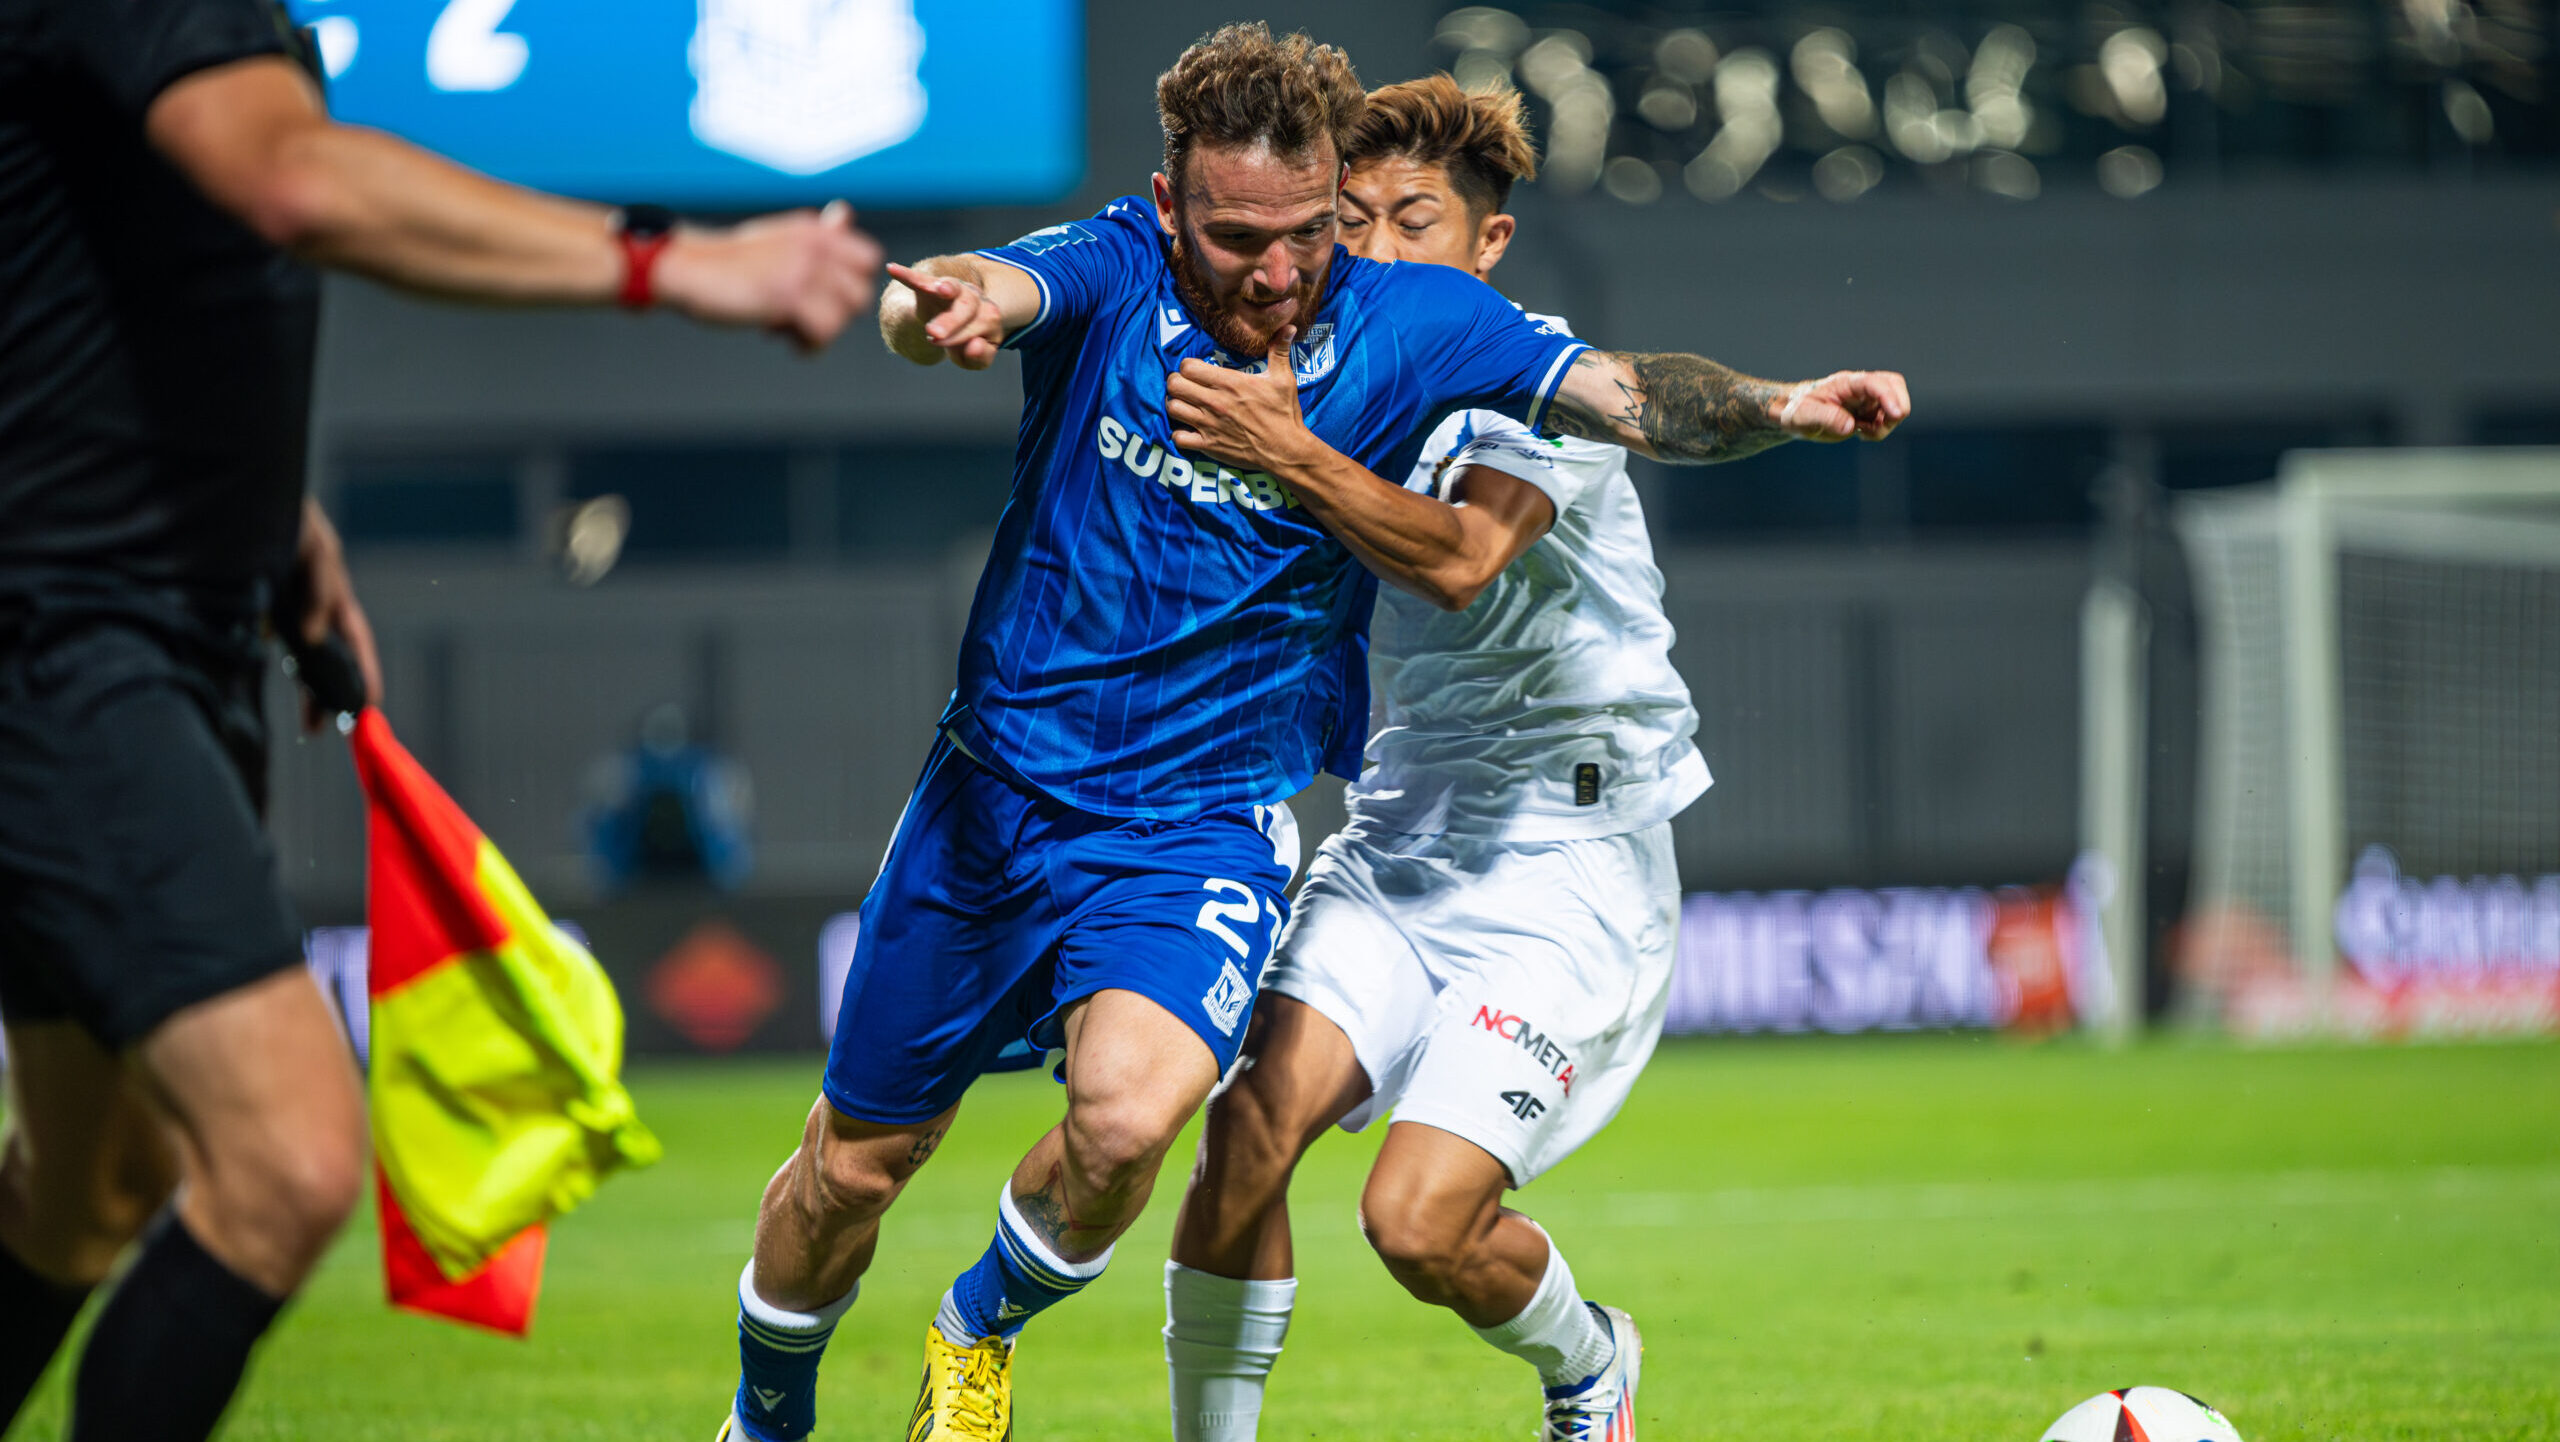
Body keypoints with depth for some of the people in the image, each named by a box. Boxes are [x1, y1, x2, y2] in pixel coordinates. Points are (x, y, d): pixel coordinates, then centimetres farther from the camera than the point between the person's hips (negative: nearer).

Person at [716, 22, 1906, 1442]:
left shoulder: (1402, 325, -9)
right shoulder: (1110, 273, -12)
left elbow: (1627, 391, -18)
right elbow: (988, 296, -33)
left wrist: (1774, 405, -38)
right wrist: (937, 306, -57)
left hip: (1207, 823, -1)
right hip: (1000, 789, 1)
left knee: (1126, 1114, -28)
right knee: (854, 1165, 10)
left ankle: (981, 1328, 4)